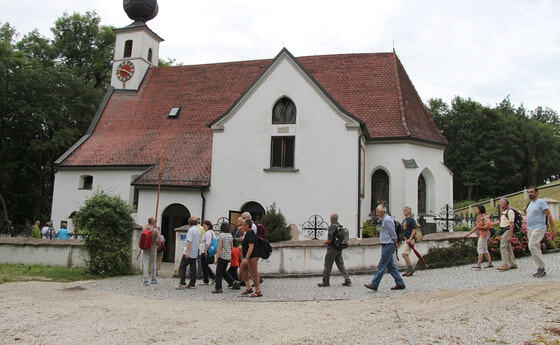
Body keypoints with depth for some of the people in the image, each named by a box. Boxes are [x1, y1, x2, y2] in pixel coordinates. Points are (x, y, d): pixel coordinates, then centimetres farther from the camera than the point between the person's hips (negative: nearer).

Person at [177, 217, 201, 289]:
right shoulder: (198, 230, 14)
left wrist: (187, 251, -23)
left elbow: (189, 242, -21)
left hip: (189, 253, -8)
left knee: (182, 267, -2)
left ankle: (182, 283, -8)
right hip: (195, 253, 8)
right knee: (193, 269, 9)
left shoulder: (191, 230, -13)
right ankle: (191, 284, 10)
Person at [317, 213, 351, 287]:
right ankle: (347, 280, 4)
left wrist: (325, 243, -2)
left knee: (327, 265, 1)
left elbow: (331, 239, -22)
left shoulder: (332, 226, -16)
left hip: (332, 248, -8)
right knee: (340, 265, 10)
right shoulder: (340, 226, 11)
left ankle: (325, 281, 7)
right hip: (339, 248, 8)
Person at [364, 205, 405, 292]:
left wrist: (395, 244, -5)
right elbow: (392, 233, 21)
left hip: (388, 245, -10)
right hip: (386, 245, 10)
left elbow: (393, 234, -16)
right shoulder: (384, 219, 17)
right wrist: (395, 244, 18)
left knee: (381, 266, -9)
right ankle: (400, 284, 17)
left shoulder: (387, 220, -16)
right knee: (390, 266, 12)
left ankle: (374, 284, -8)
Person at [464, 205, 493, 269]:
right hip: (481, 235, 9)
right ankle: (490, 263, 14)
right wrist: (469, 233, 16)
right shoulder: (478, 217, 14)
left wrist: (479, 227, -17)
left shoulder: (485, 217, -13)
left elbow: (488, 226, -21)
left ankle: (478, 264, -7)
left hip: (484, 234, -9)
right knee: (484, 249, 10)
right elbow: (475, 227, 18)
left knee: (480, 248, -9)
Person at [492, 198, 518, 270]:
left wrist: (510, 236, -23)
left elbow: (512, 224, -18)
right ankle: (512, 264, 15)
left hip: (507, 231, -10)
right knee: (508, 248, 11)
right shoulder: (504, 212, 17)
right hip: (504, 231, 10)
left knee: (503, 247, -12)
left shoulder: (510, 211, -13)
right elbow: (500, 222, 25)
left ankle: (505, 264, -12)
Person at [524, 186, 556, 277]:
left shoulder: (541, 202, -7)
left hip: (538, 229, -9)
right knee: (536, 248, 8)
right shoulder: (530, 204, 18)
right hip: (530, 229, 9)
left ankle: (541, 267, -11)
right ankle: (541, 270, 13)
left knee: (532, 246, -19)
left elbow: (549, 215, -12)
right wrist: (525, 211, 10)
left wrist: (552, 228, -16)